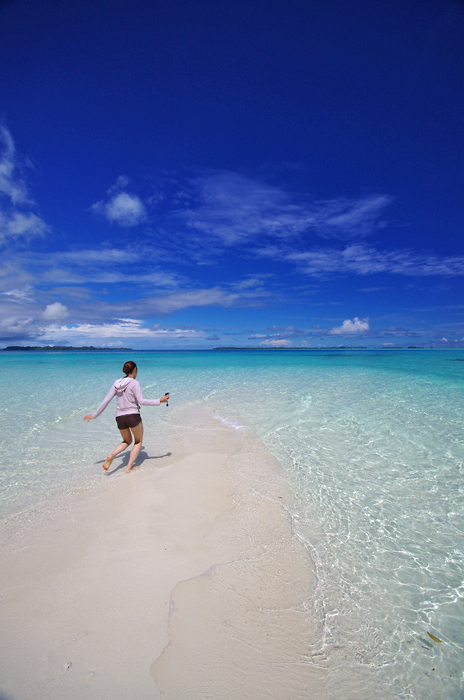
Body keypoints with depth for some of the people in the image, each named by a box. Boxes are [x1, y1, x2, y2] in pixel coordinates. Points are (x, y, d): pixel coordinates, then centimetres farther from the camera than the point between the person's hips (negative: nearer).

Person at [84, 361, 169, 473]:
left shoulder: (117, 383, 8)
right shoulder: (134, 383, -9)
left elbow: (106, 400, 8)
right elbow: (141, 401, -16)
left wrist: (94, 415, 16)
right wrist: (159, 401, -14)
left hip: (120, 417, 5)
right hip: (133, 416, -5)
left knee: (127, 441, 26)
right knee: (138, 441, 17)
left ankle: (111, 456, 2)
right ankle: (129, 467, 9)